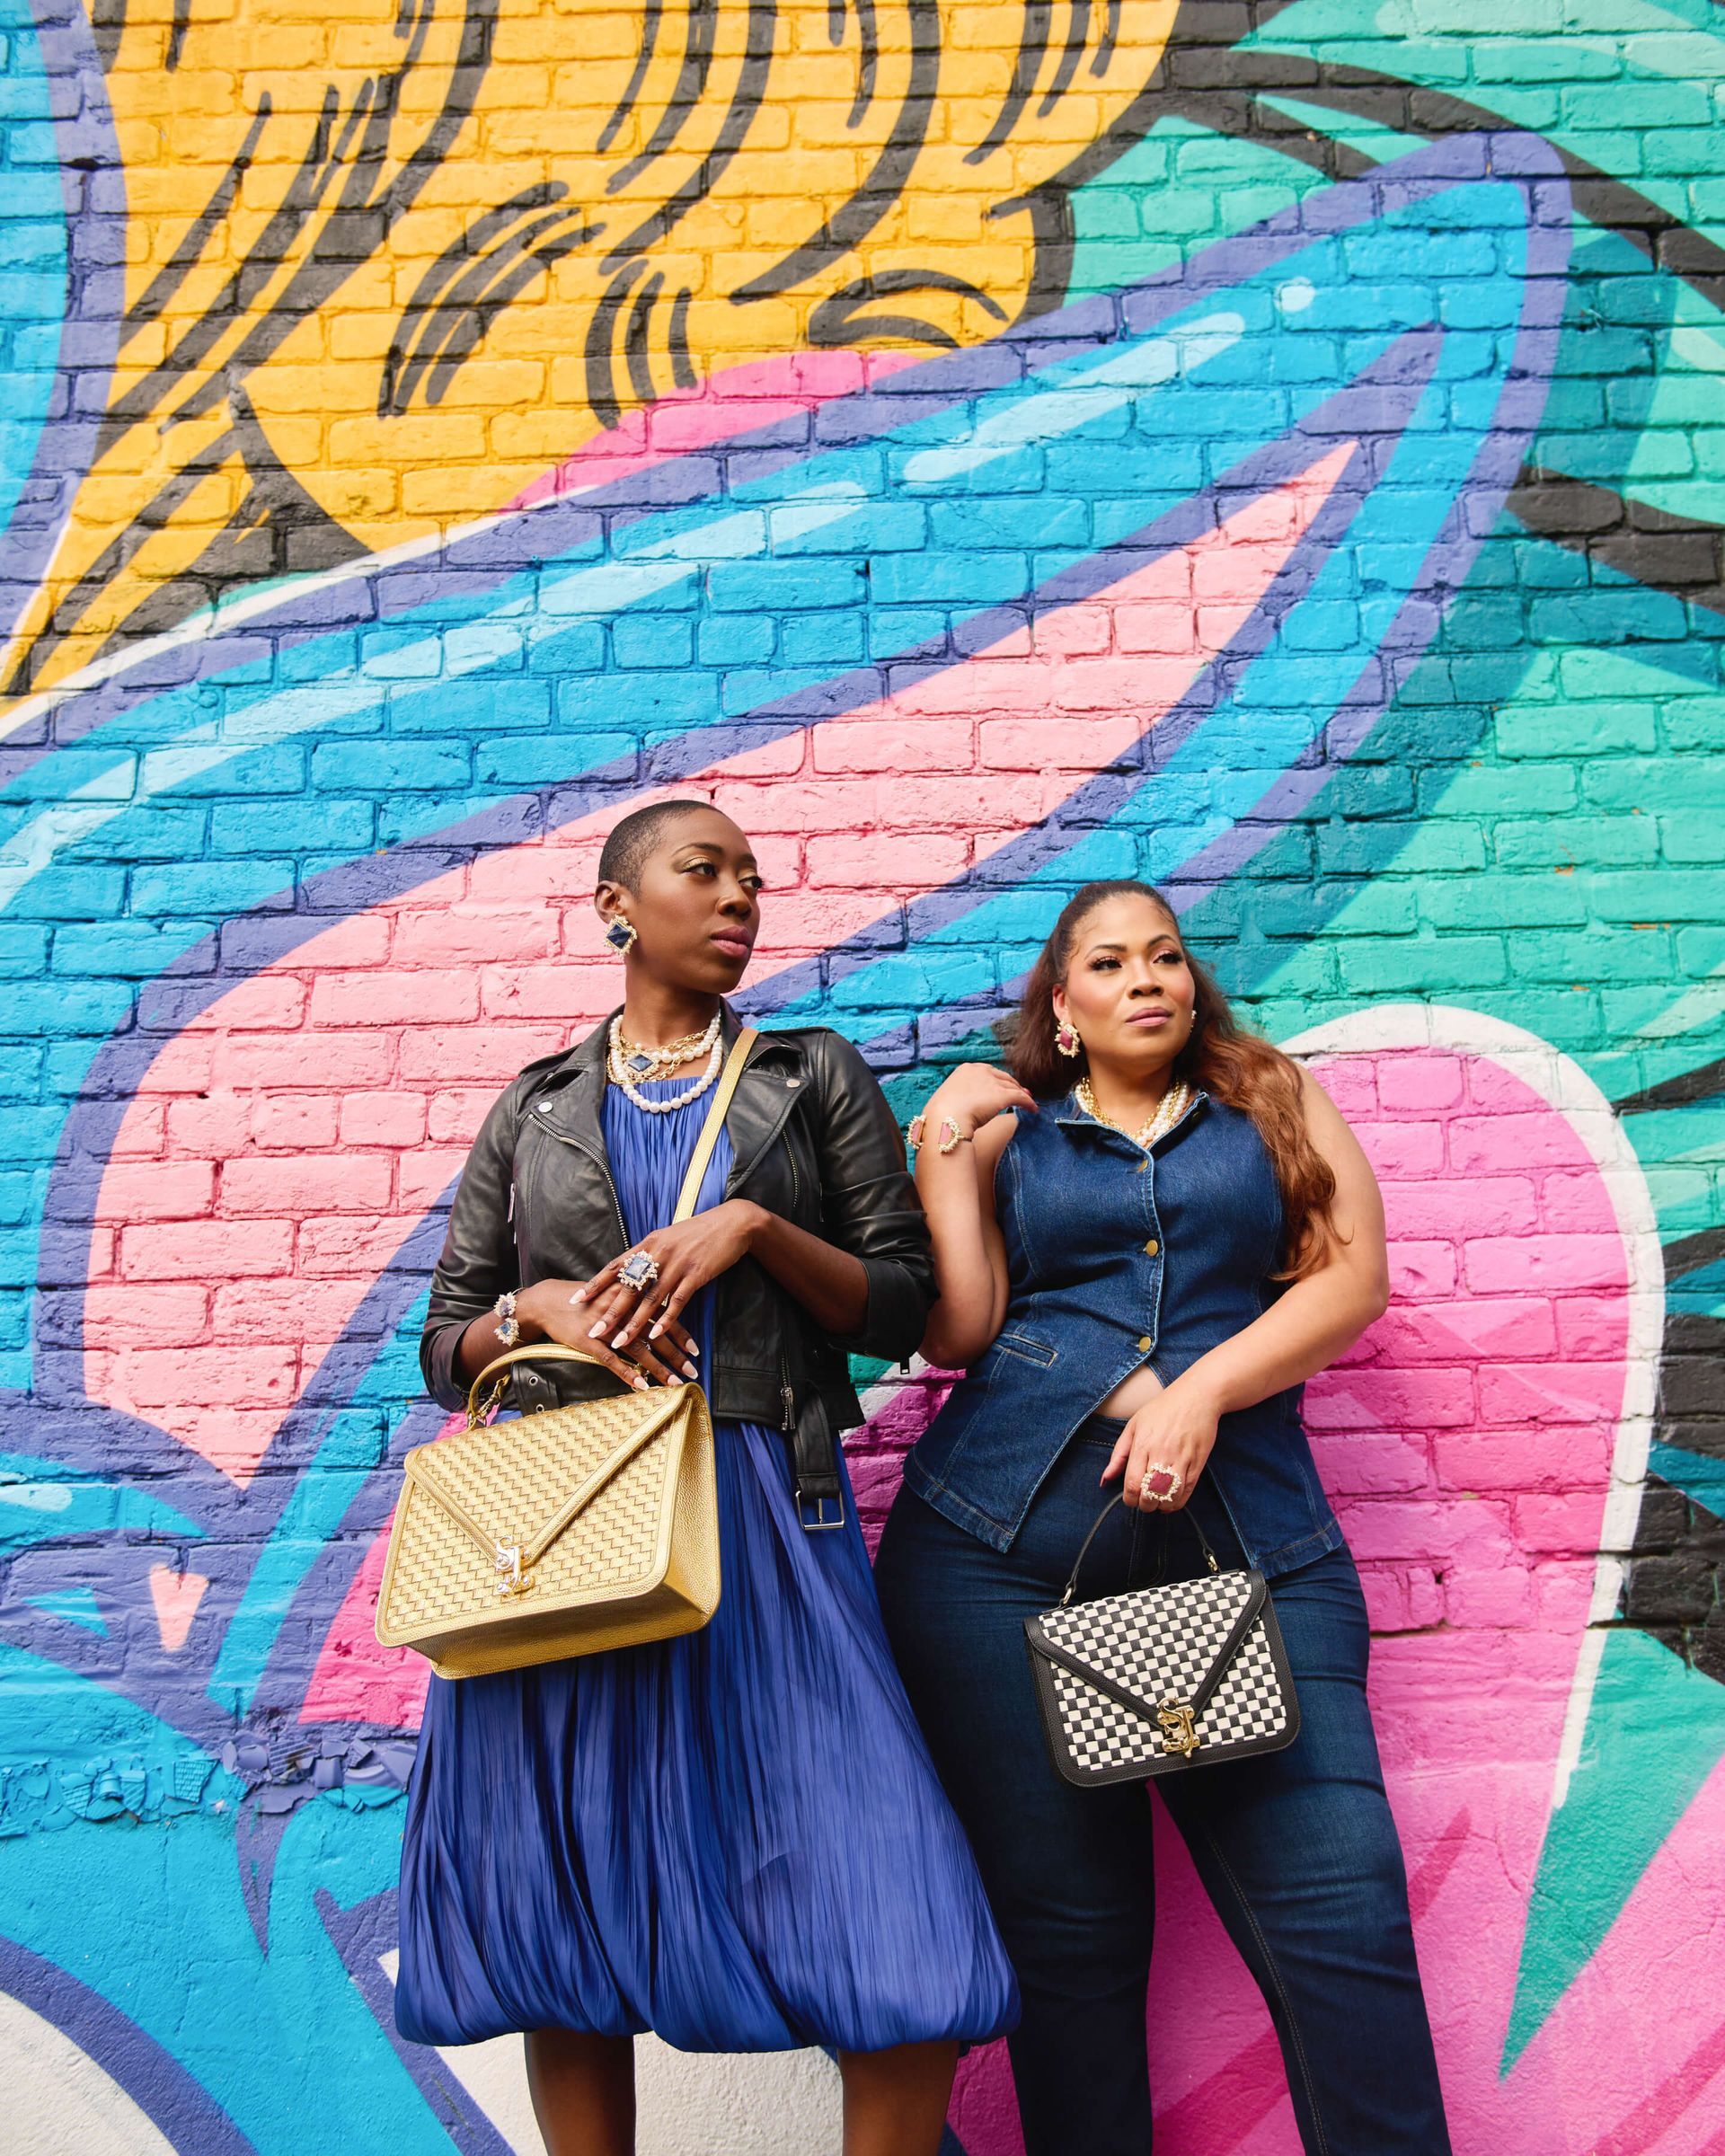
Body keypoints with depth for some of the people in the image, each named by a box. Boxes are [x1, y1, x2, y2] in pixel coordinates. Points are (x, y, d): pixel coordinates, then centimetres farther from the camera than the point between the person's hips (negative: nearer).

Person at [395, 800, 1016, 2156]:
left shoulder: (818, 1078, 11)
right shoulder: (536, 1109, 14)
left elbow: (903, 1306, 5)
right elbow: (446, 1349, 13)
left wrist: (755, 1226, -10)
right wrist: (540, 1309, -8)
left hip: (765, 1515, -1)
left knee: (899, 1936, -10)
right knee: (558, 1937, 7)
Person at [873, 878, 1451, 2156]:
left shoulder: (1274, 1100, 17)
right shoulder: (1007, 1132, 16)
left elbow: (1355, 1274, 3)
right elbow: (958, 1332, 5)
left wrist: (1202, 1389, -8)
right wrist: (944, 1143, 3)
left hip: (1244, 1536, 0)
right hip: (1003, 1545, 1)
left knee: (1341, 1911, -9)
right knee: (1065, 1927, 4)